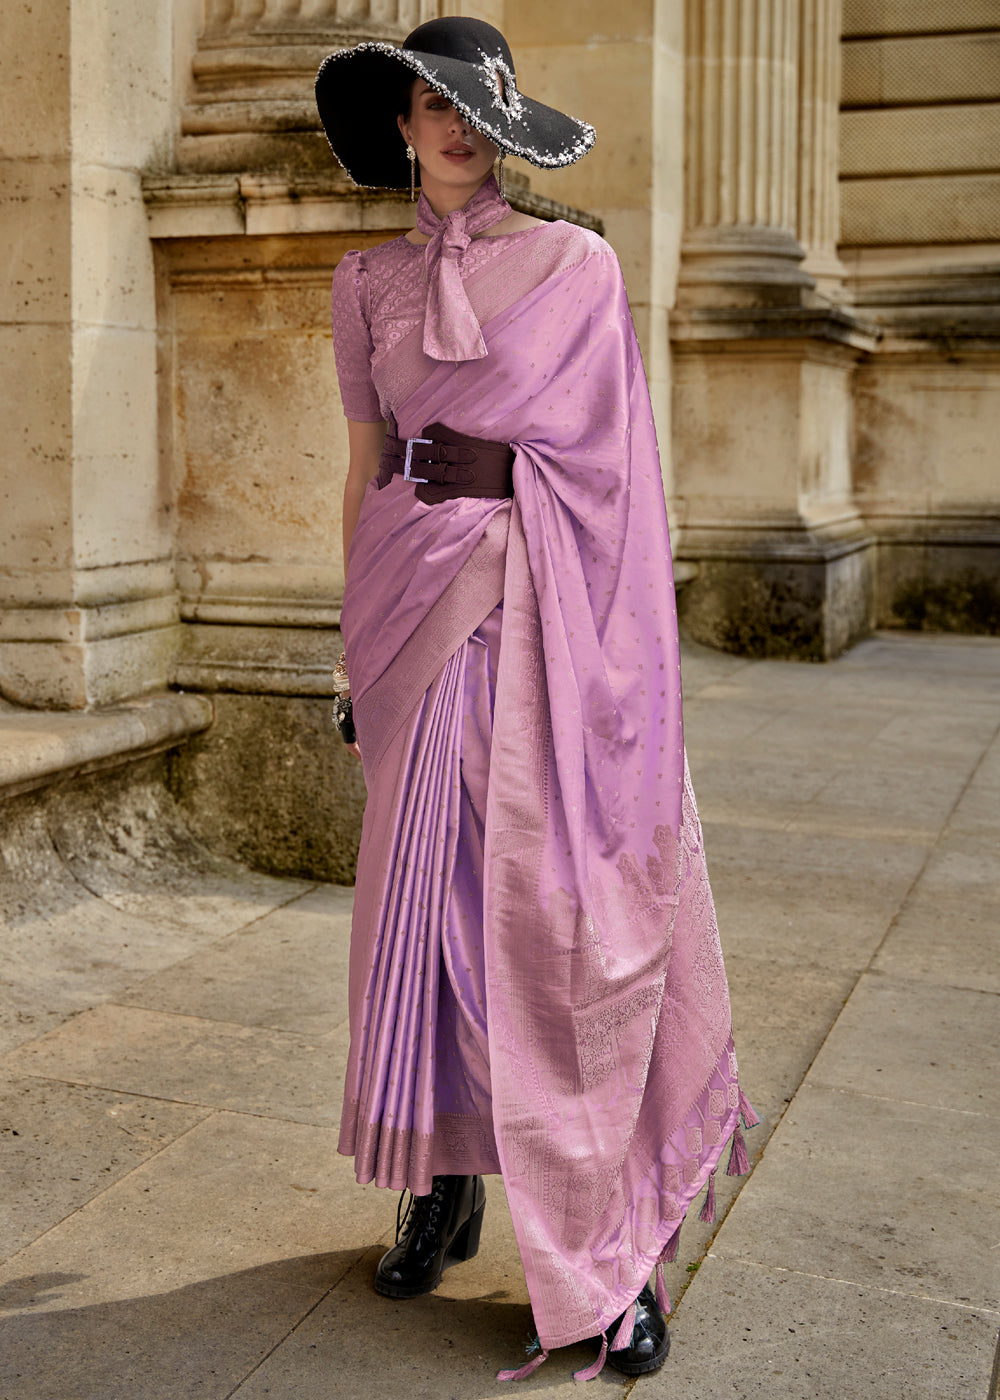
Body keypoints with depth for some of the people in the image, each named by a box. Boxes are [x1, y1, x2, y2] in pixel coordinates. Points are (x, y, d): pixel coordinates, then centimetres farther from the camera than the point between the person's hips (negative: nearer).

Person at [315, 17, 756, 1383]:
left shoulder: (580, 266, 3)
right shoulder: (369, 282, 13)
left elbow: (615, 467, 1)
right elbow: (366, 470, 15)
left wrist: (624, 648, -5)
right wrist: (359, 635, 12)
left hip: (544, 610, -3)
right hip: (420, 603, 4)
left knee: (566, 904, -4)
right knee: (423, 895, 6)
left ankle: (613, 1248, 6)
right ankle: (447, 1184, 22)